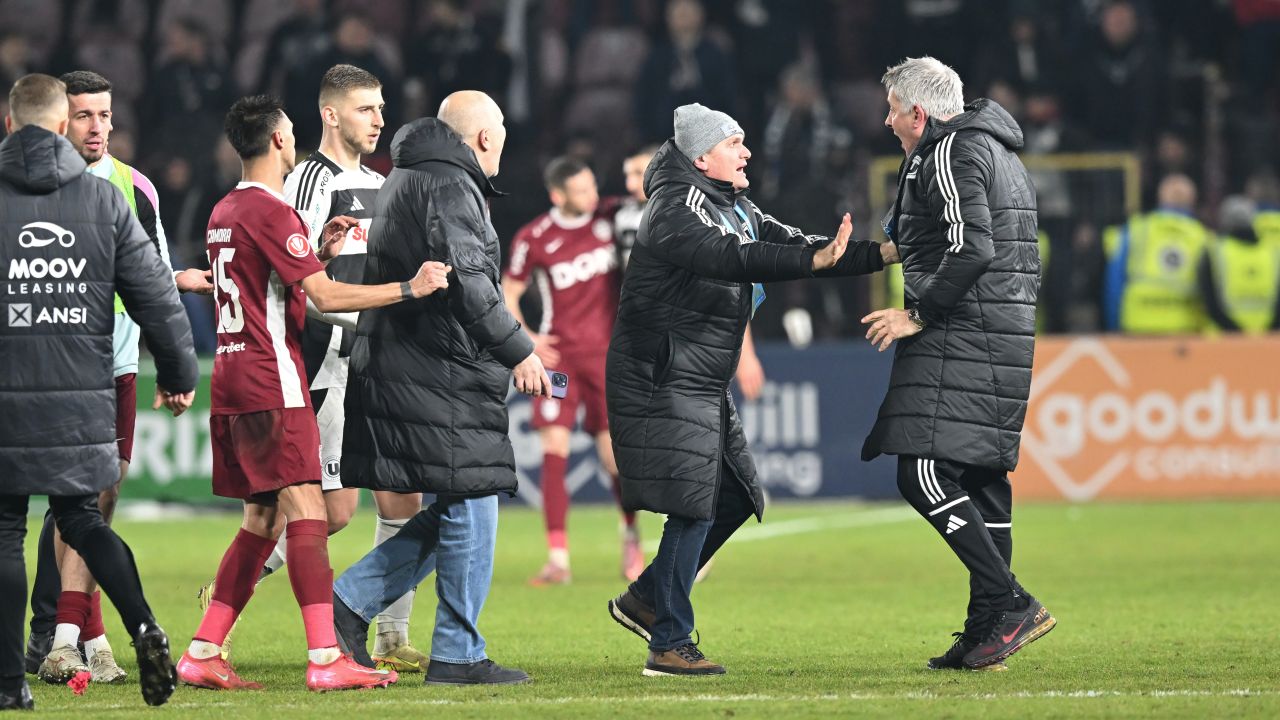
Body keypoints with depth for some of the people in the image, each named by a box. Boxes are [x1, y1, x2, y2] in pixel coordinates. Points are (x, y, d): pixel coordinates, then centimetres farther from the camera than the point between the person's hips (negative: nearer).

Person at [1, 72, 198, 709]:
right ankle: (144, 629, -6)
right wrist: (178, 374, 18)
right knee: (84, 522, 16)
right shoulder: (102, 198, 4)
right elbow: (155, 293, 6)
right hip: (83, 403, 2)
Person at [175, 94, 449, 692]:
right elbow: (324, 296, -17)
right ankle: (325, 659, -21)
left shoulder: (225, 211, 17)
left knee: (262, 519, 12)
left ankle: (202, 654, 11)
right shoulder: (272, 212, -11)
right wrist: (410, 288, -15)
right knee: (306, 509, -13)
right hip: (272, 383, -9)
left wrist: (320, 254, 17)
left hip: (232, 381, 9)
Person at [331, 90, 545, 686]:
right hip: (440, 373, -10)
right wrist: (518, 352, -13)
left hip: (394, 367, 10)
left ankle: (350, 602, 10)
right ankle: (458, 656, 0)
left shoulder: (407, 178, 21)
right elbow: (467, 282, -20)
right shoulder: (449, 186, -11)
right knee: (469, 508, -4)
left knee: (455, 512, 13)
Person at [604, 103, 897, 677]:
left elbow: (793, 246, 11)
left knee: (734, 499, 12)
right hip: (665, 383, -10)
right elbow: (731, 259, -30)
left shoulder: (739, 212, 15)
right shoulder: (673, 210, -15)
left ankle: (645, 599, 24)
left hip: (705, 387, 10)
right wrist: (815, 259, -39)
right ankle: (669, 646, -8)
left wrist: (884, 254, -2)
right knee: (693, 509, -13)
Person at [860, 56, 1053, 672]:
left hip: (959, 337, -11)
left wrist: (918, 314, -14)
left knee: (924, 474, -14)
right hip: (1009, 337, 11)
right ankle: (987, 631, 9)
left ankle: (1011, 604, -19)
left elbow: (971, 249, -22)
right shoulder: (997, 153, 22)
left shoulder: (948, 155, -10)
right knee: (983, 480, 10)